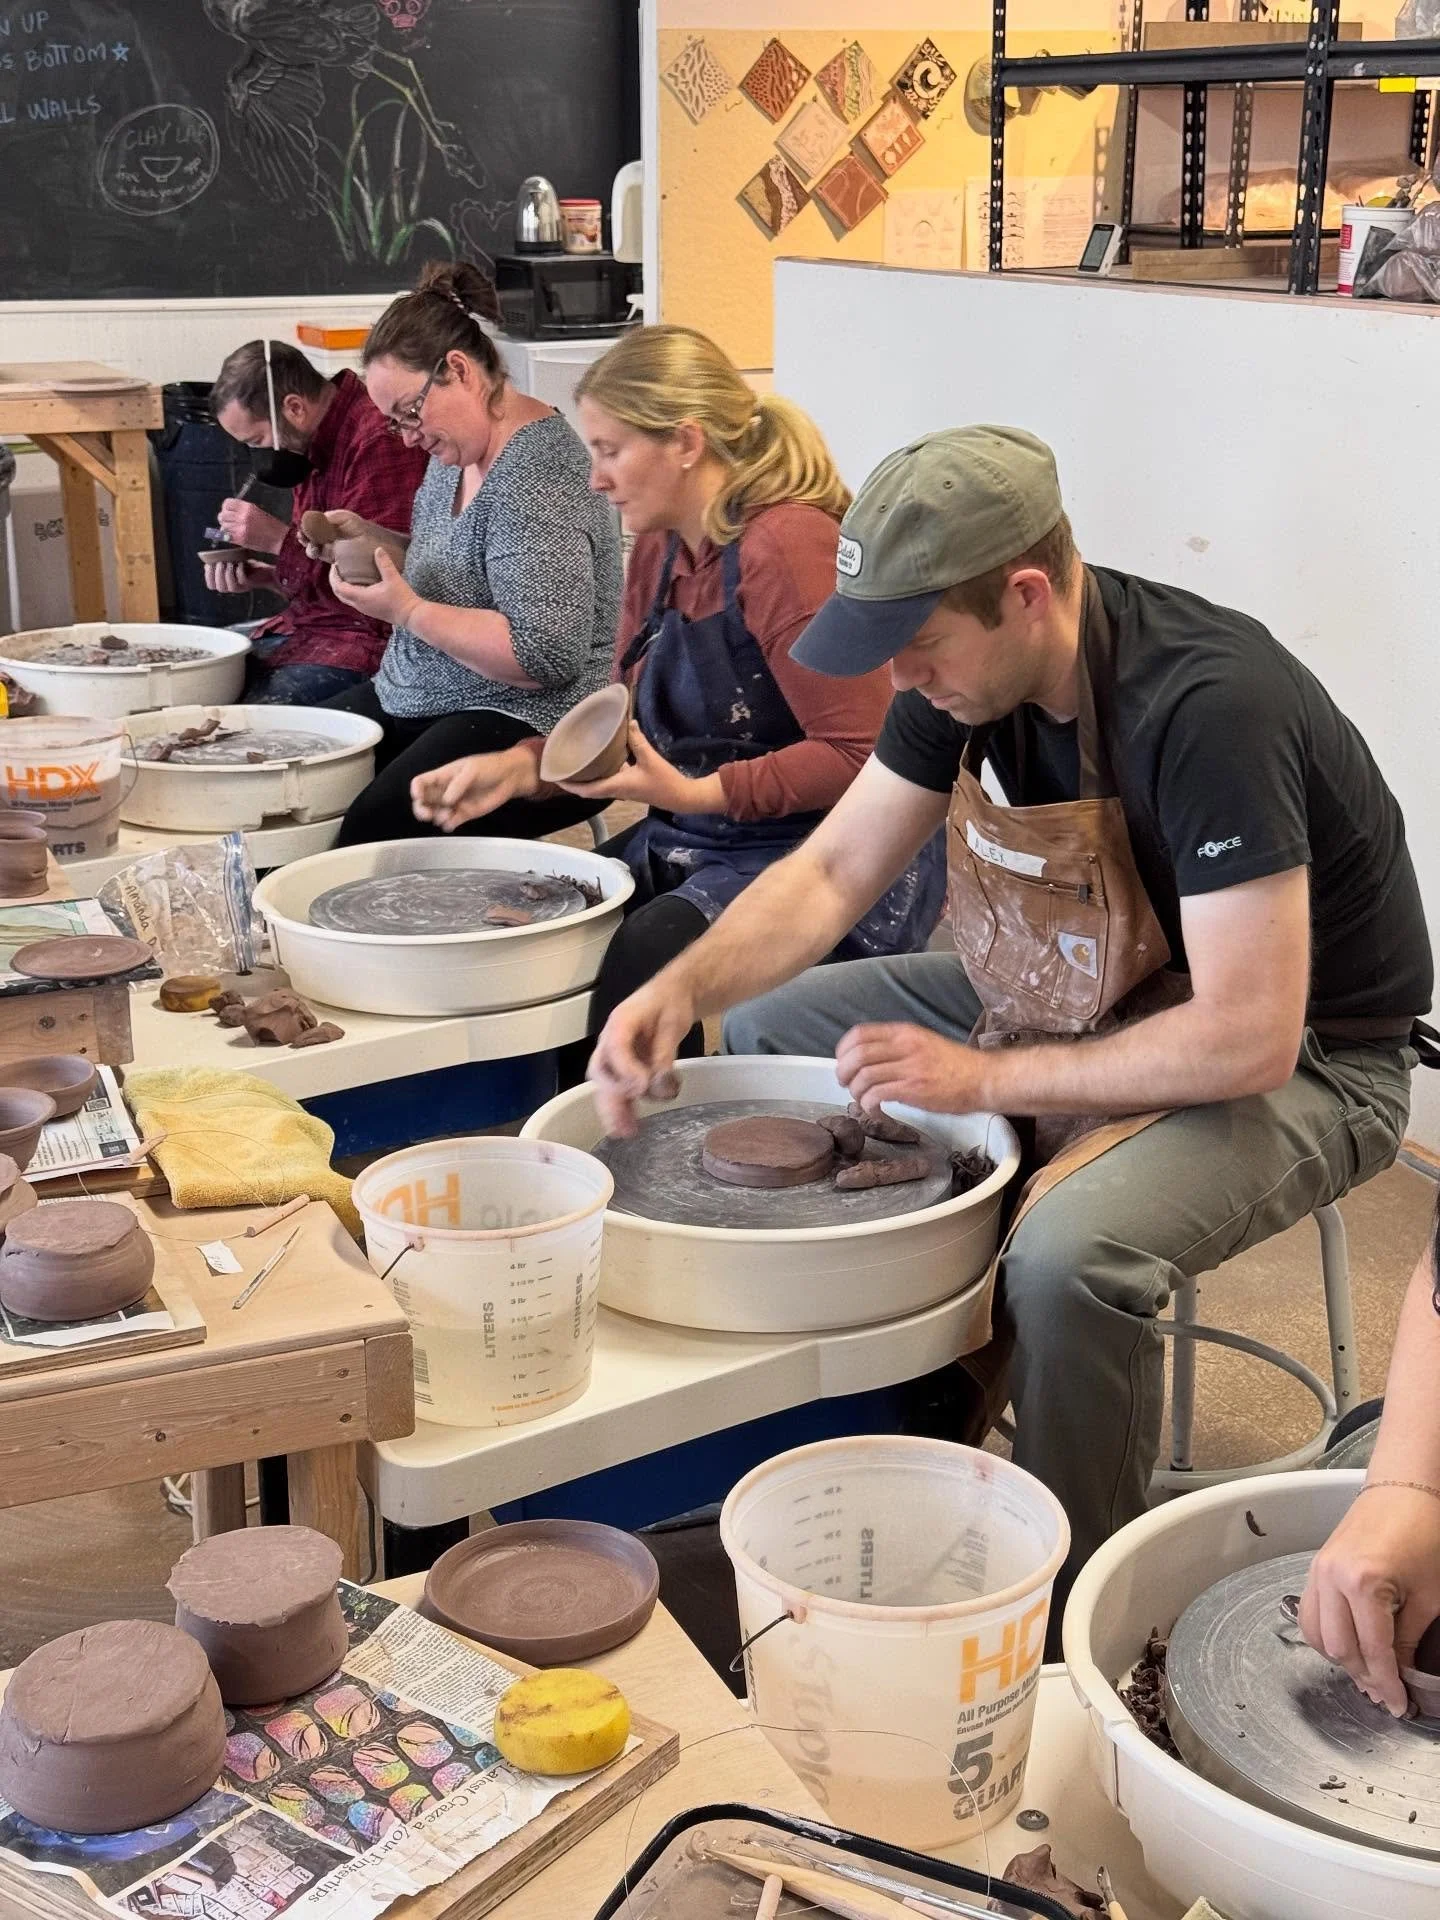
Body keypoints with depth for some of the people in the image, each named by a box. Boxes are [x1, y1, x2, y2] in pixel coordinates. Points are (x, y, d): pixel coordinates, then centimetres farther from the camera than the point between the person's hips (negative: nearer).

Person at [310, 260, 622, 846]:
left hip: (531, 728, -10)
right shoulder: (455, 451, 11)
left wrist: (406, 610, -20)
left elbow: (548, 656, -25)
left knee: (373, 831, -30)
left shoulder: (534, 479, -19)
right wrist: (369, 547, 7)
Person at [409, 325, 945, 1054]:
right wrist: (521, 766, -2)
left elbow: (859, 755, -20)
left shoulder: (788, 544, -19)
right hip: (694, 844, 8)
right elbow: (627, 725, 15)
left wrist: (695, 793, -25)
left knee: (644, 959, -30)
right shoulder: (658, 549, 10)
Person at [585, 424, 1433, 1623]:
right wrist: (683, 987, -18)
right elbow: (833, 872, 0)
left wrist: (983, 1079, -26)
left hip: (1306, 1060, -8)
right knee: (769, 1030, 6)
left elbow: (1247, 1041, -34)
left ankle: (1072, 1624, -10)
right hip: (1091, 994, 8)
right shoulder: (969, 667, -9)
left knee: (1070, 1250, -37)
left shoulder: (1208, 711, -33)